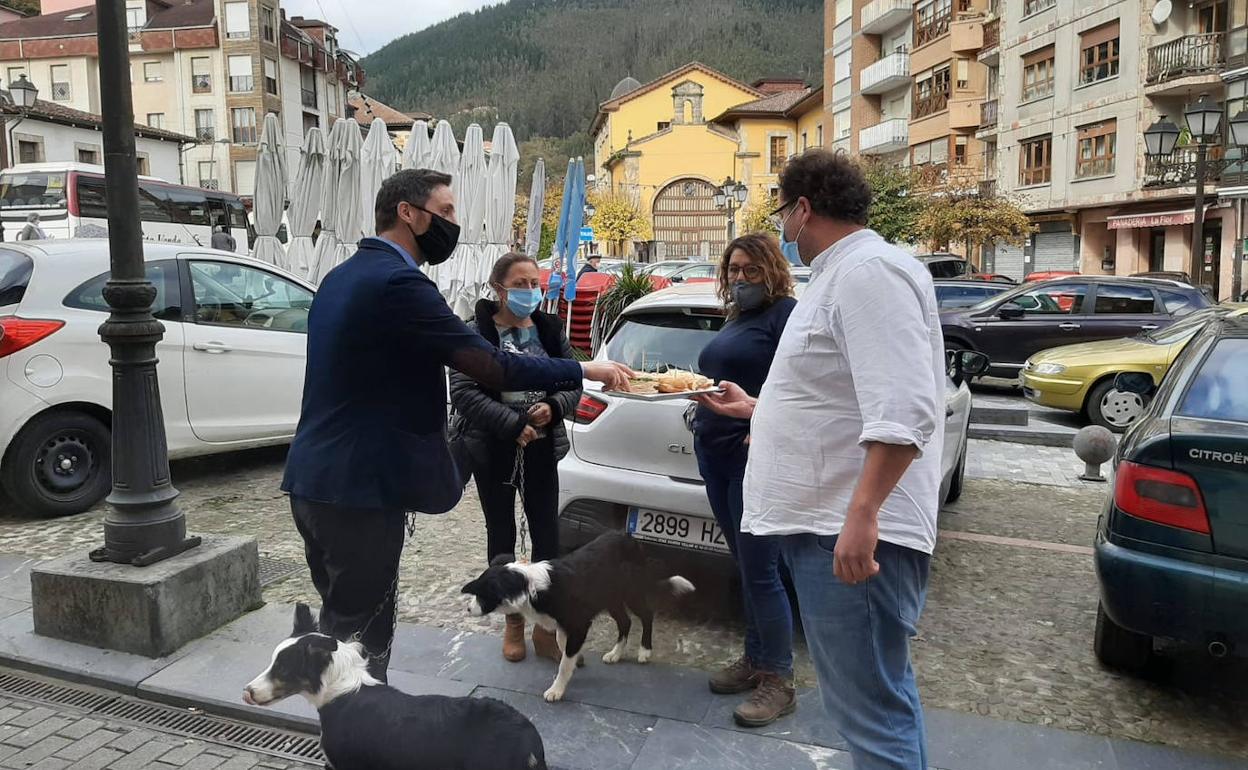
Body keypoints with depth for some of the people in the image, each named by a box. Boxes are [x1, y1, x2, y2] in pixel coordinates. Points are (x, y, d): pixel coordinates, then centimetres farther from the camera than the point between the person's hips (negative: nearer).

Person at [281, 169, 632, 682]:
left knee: (345, 622, 20)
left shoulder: (345, 276, 13)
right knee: (359, 634, 2)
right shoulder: (396, 282, -18)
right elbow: (491, 367, -22)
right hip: (358, 488, -10)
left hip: (320, 481, 10)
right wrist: (586, 371, -13)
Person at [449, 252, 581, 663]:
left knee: (547, 535, 3)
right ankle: (513, 622, 26)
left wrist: (553, 407, -14)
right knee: (501, 535, 10)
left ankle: (546, 625, 17)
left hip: (542, 448, 3)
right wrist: (513, 425, -21)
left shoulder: (549, 330, 5)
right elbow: (463, 392, -14)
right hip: (493, 449, -2)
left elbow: (573, 384, 7)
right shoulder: (477, 332, -7)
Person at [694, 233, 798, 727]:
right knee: (745, 566, 15)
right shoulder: (735, 318, 20)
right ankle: (755, 660, 26)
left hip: (756, 454, -9)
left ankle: (779, 682, 6)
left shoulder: (786, 313, -8)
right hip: (715, 453, 9)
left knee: (758, 570, -6)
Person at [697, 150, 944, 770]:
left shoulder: (869, 270, -15)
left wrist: (863, 512, -29)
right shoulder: (841, 274, 19)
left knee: (869, 712, -3)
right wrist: (756, 408, 41)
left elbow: (903, 411, -26)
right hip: (828, 521, 11)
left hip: (849, 531, -11)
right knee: (880, 692, 22)